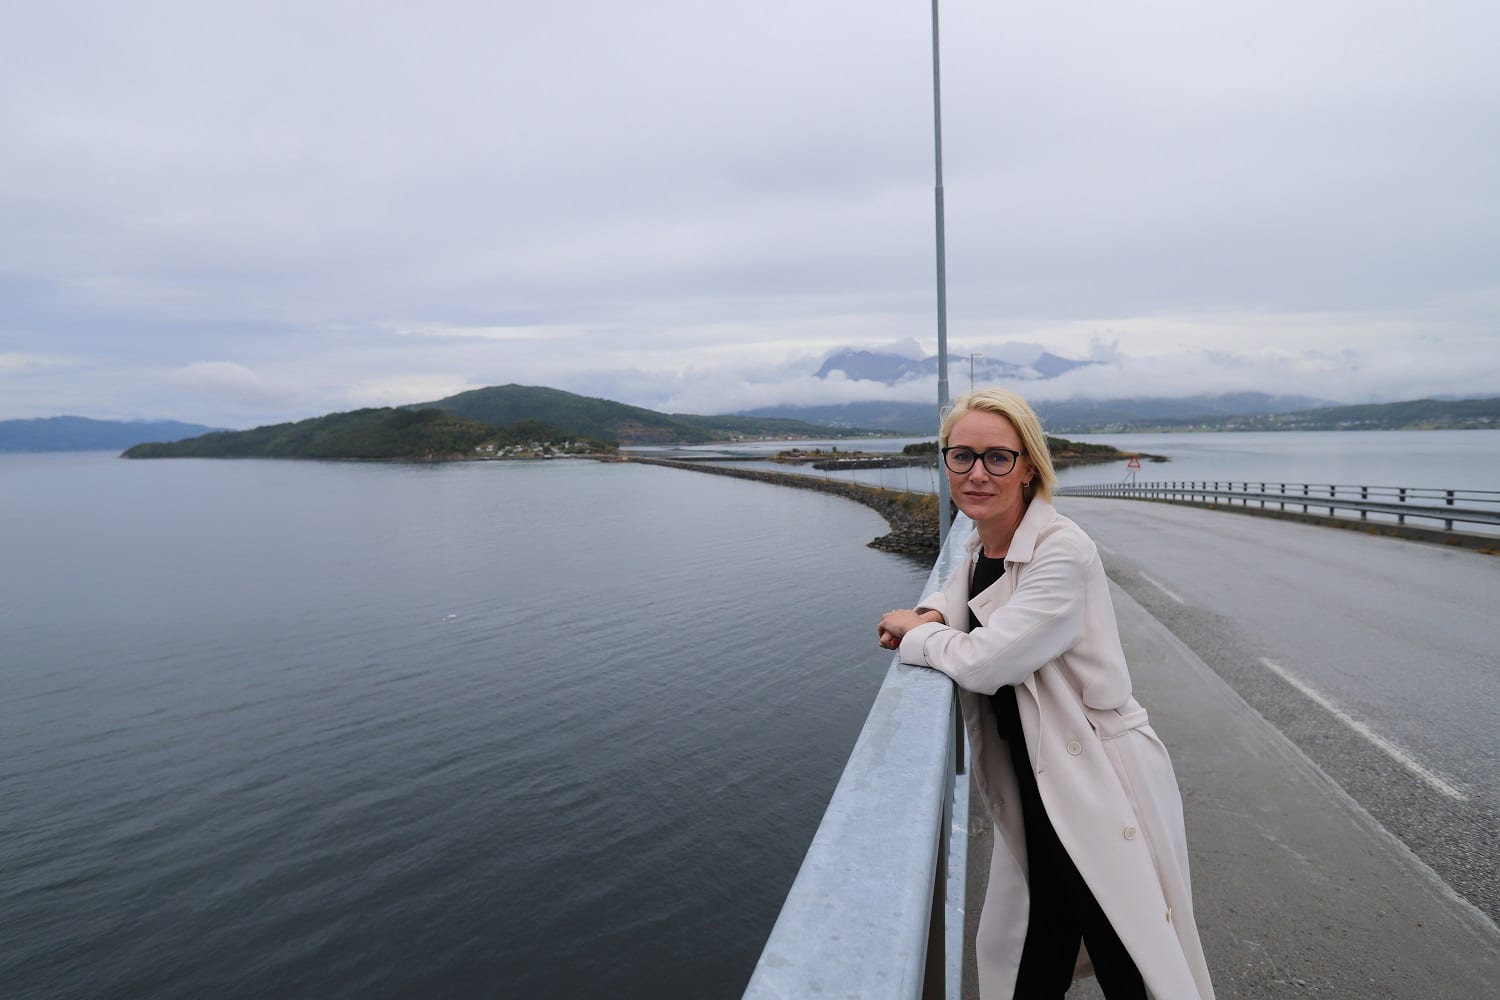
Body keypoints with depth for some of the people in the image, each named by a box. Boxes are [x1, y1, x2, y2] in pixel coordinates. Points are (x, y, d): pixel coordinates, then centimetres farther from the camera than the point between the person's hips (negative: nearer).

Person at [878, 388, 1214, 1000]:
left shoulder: (1063, 552, -22)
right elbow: (958, 594, 23)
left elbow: (983, 661, -26)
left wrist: (913, 634, -8)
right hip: (1033, 794, 7)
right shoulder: (980, 546, 3)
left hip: (1104, 791, -7)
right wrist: (932, 616, 0)